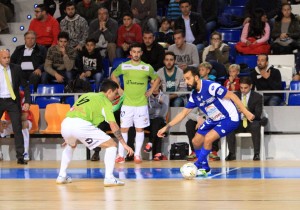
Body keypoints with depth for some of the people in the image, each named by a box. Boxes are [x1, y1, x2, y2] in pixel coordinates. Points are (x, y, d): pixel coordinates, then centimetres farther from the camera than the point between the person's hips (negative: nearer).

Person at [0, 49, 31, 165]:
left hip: (13, 101, 0)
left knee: (17, 129, -3)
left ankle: (20, 157, -1)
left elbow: (25, 86, 6)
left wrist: (27, 102, -3)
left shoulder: (16, 69, 0)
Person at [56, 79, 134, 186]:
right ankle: (109, 178, -3)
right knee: (112, 145, 6)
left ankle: (61, 176, 34)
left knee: (70, 145, 40)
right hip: (81, 125, -7)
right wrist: (124, 144, 5)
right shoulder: (106, 102, 12)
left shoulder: (86, 95, 31)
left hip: (65, 124, 7)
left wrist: (68, 137, 43)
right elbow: (113, 125, 2)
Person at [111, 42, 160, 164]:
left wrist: (151, 91, 5)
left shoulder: (147, 67, 1)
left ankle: (137, 155, 9)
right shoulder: (123, 66, 2)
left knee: (140, 129, 2)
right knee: (123, 128, -1)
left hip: (141, 104, 0)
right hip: (127, 103, 0)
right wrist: (118, 89, 7)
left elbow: (157, 79, 15)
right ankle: (120, 155, 4)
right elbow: (113, 75, 17)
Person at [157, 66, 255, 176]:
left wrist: (245, 112, -23)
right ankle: (204, 168, 22)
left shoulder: (211, 87, -25)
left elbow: (232, 95, -21)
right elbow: (183, 113, 8)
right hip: (214, 120, 8)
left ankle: (198, 166, -3)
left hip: (229, 119, -8)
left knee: (208, 139, -22)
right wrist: (167, 127, 2)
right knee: (196, 141, 4)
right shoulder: (194, 95, 0)